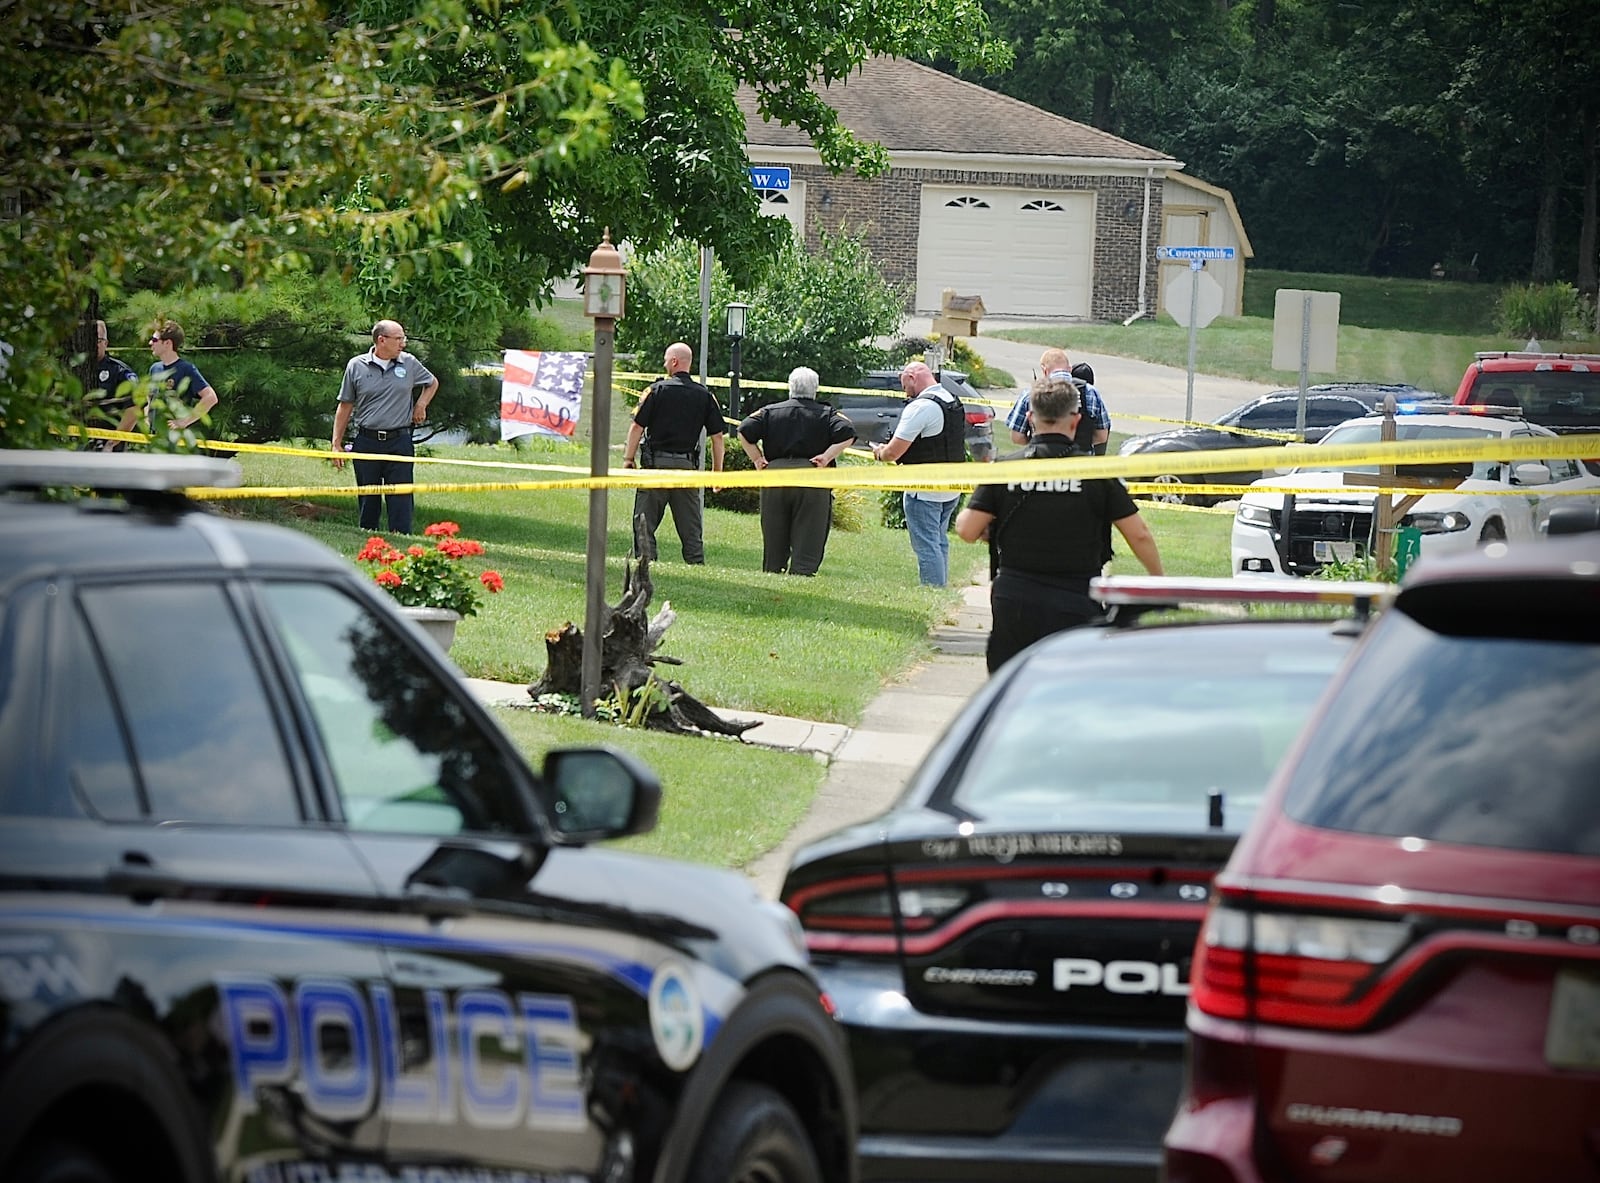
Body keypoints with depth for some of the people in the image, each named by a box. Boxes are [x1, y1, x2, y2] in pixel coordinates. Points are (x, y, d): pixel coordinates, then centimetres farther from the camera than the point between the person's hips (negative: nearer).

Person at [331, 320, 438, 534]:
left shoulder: (409, 363, 6)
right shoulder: (356, 366, 2)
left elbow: (432, 383, 26)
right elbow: (345, 407, 7)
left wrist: (421, 405, 8)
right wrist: (337, 444, 4)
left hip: (399, 442, 0)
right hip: (366, 442, 0)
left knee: (401, 501, -5)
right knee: (367, 501, 6)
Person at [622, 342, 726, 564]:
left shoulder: (657, 390, -4)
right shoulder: (704, 396, 6)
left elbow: (637, 427, -7)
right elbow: (717, 436, 5)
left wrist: (628, 459, 0)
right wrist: (717, 470, 12)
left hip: (656, 462, -3)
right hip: (687, 465, 3)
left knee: (644, 523, 1)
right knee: (691, 527, 8)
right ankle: (696, 564, 6)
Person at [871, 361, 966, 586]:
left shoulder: (920, 407, -18)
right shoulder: (955, 403, 10)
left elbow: (894, 452, -20)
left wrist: (879, 452, 4)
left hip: (924, 491, -9)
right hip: (951, 488, 9)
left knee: (927, 547, -5)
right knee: (940, 542, 18)